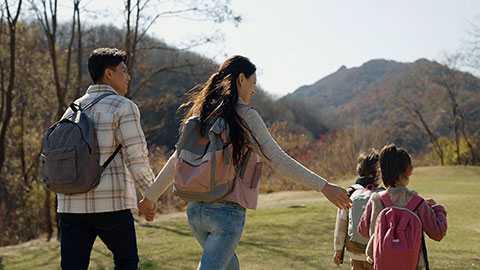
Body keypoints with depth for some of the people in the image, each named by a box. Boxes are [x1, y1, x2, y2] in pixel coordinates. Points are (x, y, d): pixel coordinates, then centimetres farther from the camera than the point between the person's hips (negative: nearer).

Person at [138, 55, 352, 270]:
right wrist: (323, 186, -9)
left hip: (195, 209, 7)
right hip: (227, 212, -7)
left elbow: (176, 160, 13)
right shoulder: (245, 117, -10)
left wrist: (151, 196, 25)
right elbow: (278, 160, -13)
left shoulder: (202, 114, 9)